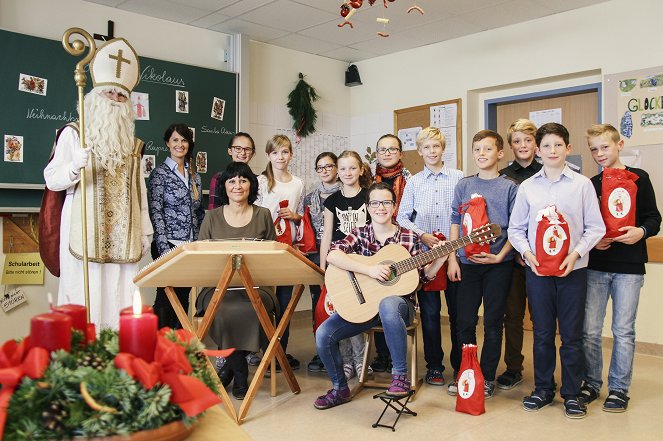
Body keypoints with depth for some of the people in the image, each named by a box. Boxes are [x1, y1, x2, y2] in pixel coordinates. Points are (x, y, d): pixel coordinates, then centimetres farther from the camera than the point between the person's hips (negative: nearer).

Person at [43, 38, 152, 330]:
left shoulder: (132, 144, 18)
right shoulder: (73, 134, 6)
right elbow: (52, 180, -2)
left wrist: (145, 231, 14)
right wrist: (75, 166, -23)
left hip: (122, 238, 3)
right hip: (85, 233, -3)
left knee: (119, 299, 0)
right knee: (85, 298, -6)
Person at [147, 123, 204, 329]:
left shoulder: (194, 175, 13)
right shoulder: (159, 173, -4)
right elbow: (155, 212, -10)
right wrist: (165, 248, -18)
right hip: (169, 245, -5)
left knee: (183, 297, 10)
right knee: (165, 297, -3)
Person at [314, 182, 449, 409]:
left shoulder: (409, 238, 2)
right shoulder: (360, 234, 3)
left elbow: (423, 276, 6)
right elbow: (332, 255, -16)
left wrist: (440, 258, -11)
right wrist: (370, 269, -25)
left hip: (398, 300, -2)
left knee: (387, 306, -41)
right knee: (323, 334, -18)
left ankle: (400, 374, -22)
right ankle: (340, 388, 9)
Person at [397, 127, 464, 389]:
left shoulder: (459, 178, 4)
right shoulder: (414, 182, 9)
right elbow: (402, 217, 6)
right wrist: (422, 235, -7)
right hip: (424, 254, 1)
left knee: (458, 309, 5)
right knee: (430, 311, 5)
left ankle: (459, 364, 19)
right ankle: (434, 365, 17)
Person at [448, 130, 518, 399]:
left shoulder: (510, 187, 0)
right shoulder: (464, 185, 8)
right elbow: (456, 223, 9)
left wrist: (500, 256, -12)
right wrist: (452, 258, 2)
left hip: (498, 264, -2)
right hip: (467, 262, 3)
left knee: (492, 323, 5)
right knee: (465, 321, 7)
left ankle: (487, 378, 18)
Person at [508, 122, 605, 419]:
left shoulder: (582, 184, 0)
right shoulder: (527, 186, 5)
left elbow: (595, 227, 1)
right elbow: (516, 228, 9)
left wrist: (576, 253, -12)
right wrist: (527, 253, -7)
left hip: (572, 270, -1)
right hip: (537, 269, 1)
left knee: (572, 335, 5)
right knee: (542, 333, 10)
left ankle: (572, 393, 20)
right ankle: (543, 389, 24)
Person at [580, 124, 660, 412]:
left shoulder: (638, 178, 1)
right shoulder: (590, 184, 9)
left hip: (629, 267, -2)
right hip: (595, 266, 3)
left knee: (623, 331, 4)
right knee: (589, 330, 4)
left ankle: (619, 388, 18)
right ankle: (591, 383, 20)